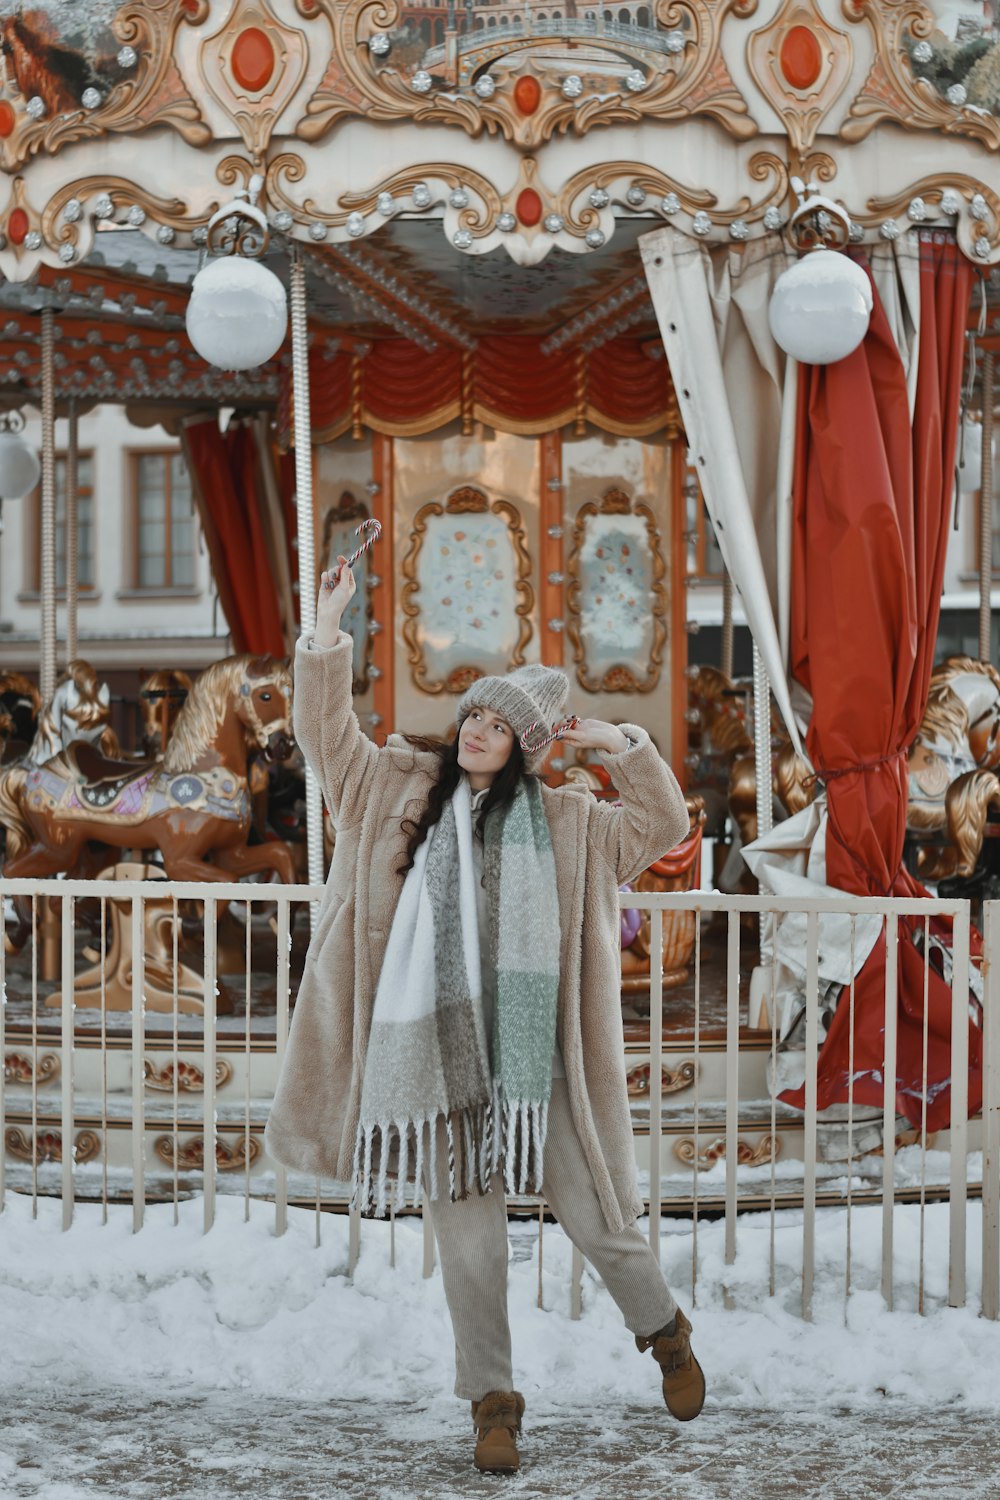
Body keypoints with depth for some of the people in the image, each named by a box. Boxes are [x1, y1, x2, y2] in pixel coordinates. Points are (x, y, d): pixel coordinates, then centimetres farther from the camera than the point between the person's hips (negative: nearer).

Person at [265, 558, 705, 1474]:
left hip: (533, 1058, -1)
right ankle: (494, 1401, 15)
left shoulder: (562, 822, 8)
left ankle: (666, 1333, 34)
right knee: (467, 1240, 3)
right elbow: (328, 735, 8)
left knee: (600, 1223, 6)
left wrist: (627, 747, 0)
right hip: (441, 1058, 1)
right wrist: (329, 626, 1)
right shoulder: (404, 790, 10)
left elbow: (662, 825, 11)